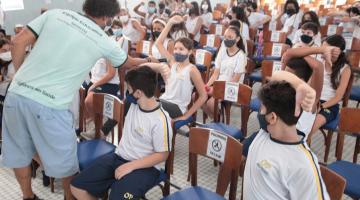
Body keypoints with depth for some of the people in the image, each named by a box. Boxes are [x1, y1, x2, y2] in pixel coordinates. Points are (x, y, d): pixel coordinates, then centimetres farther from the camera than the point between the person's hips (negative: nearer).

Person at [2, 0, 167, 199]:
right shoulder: (103, 41, 2)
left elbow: (18, 42, 4)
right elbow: (128, 62, 21)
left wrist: (21, 75, 17)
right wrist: (146, 61, 42)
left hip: (17, 93, 5)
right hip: (49, 105, -5)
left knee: (19, 152, 24)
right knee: (64, 162, 16)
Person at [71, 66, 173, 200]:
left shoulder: (161, 120, -19)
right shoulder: (133, 104, 1)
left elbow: (162, 155, -16)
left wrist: (130, 166, -20)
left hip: (143, 167, -6)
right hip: (117, 158, 7)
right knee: (77, 187, -2)